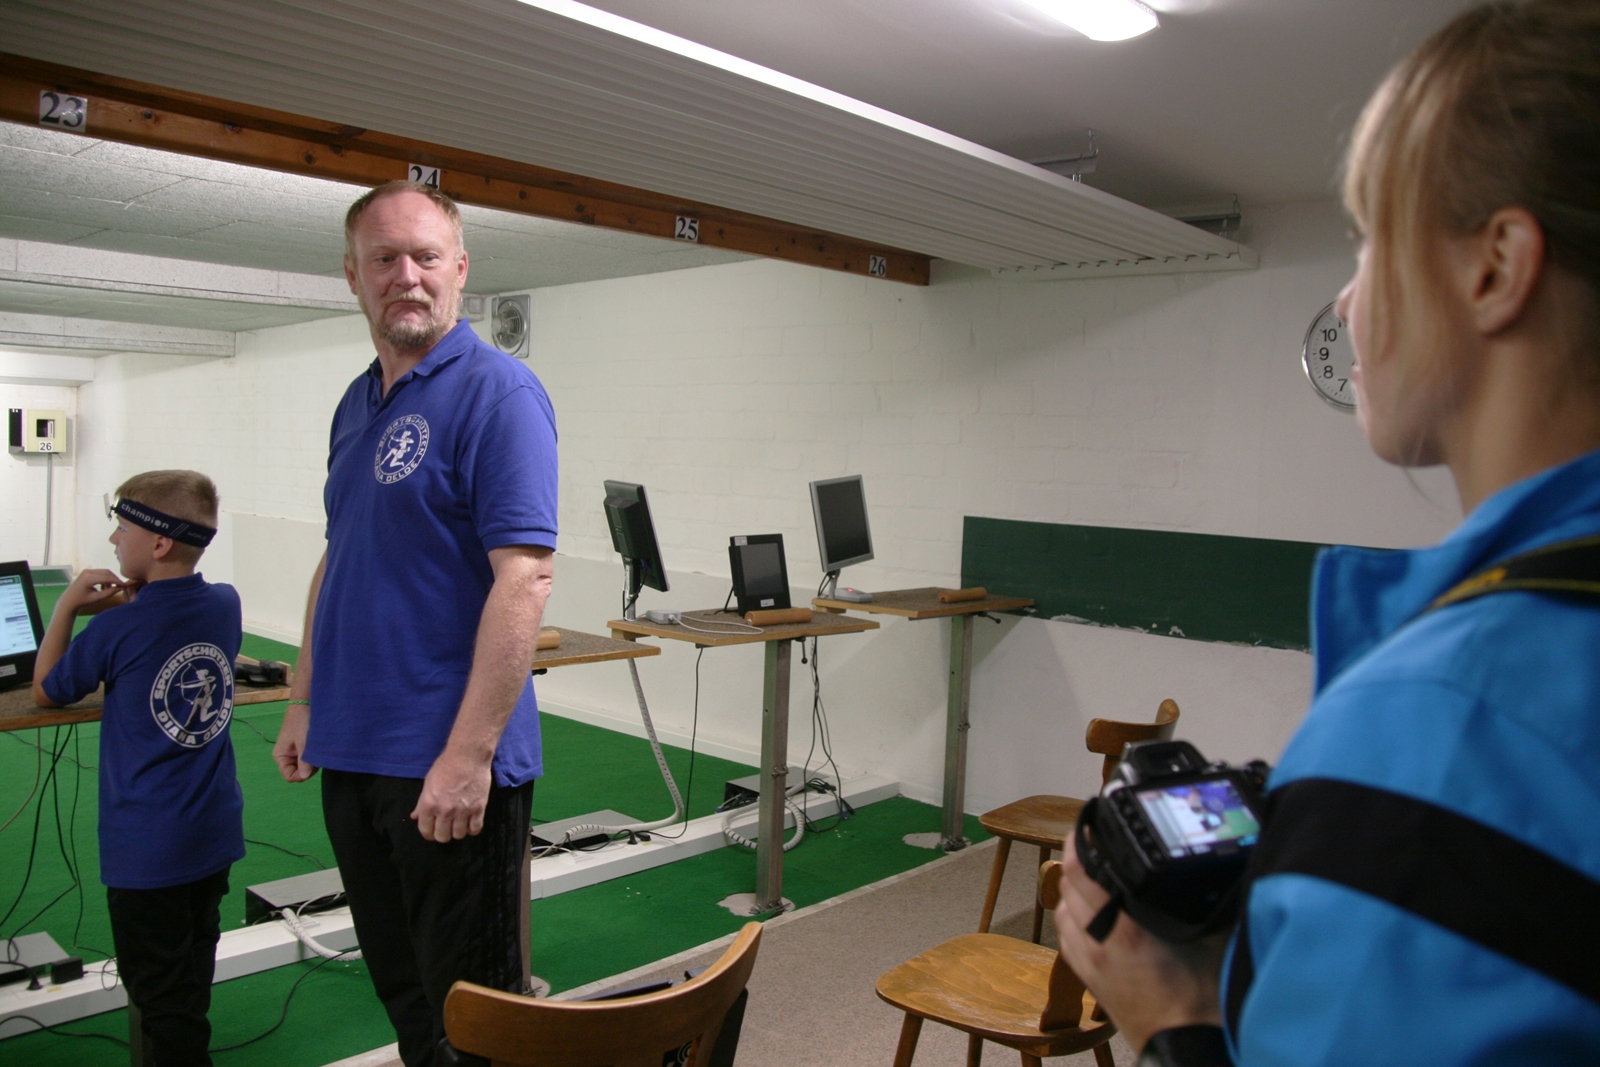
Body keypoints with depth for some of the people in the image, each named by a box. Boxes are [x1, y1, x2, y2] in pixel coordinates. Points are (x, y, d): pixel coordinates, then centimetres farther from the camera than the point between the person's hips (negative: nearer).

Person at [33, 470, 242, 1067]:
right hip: (215, 836, 6)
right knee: (191, 981, 22)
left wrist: (69, 605, 3)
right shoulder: (225, 606, -3)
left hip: (147, 851, -6)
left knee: (162, 997, 7)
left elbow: (45, 692, 0)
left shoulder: (115, 630, -18)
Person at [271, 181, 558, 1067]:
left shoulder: (496, 392, -13)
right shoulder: (356, 403, 13)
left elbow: (523, 578, -21)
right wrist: (305, 702, 17)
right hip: (353, 752, 8)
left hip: (448, 763, -8)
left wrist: (469, 754, -24)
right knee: (399, 985, 21)